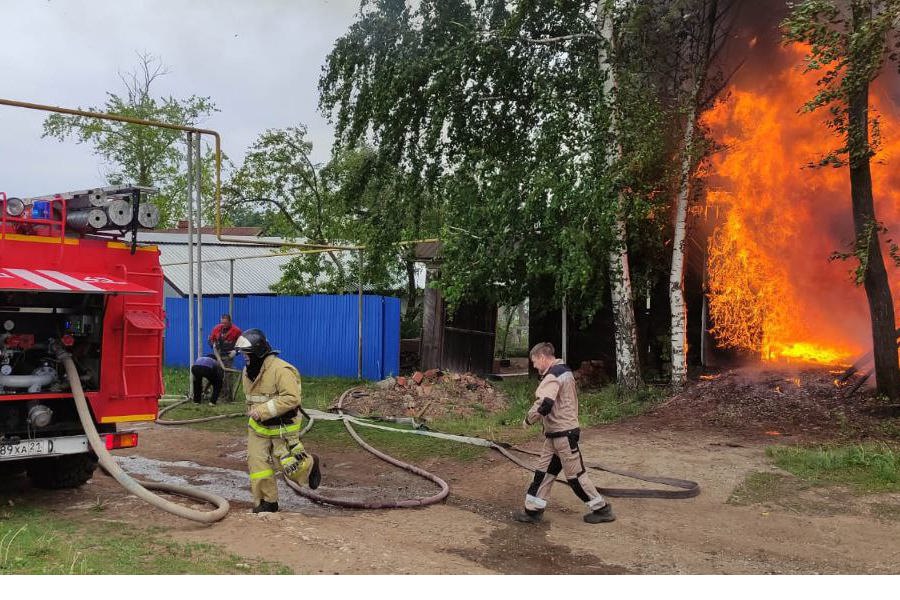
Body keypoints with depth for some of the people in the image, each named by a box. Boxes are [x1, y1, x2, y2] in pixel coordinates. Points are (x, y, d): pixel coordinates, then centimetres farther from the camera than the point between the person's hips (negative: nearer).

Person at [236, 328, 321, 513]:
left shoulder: (281, 369, -24)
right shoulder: (248, 371, 5)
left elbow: (292, 398, -30)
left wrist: (263, 410, -31)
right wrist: (252, 411, 7)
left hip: (282, 428, -7)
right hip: (258, 427, 7)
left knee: (288, 463, 3)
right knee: (257, 462, -1)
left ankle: (310, 464, 36)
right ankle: (267, 501, 13)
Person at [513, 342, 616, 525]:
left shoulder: (553, 375, -19)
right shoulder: (565, 371, 13)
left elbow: (544, 405, -31)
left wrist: (529, 419, -14)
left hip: (562, 434, -10)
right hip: (557, 434, 10)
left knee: (575, 474, 2)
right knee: (543, 471, 11)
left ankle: (602, 509, 13)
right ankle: (533, 510, 17)